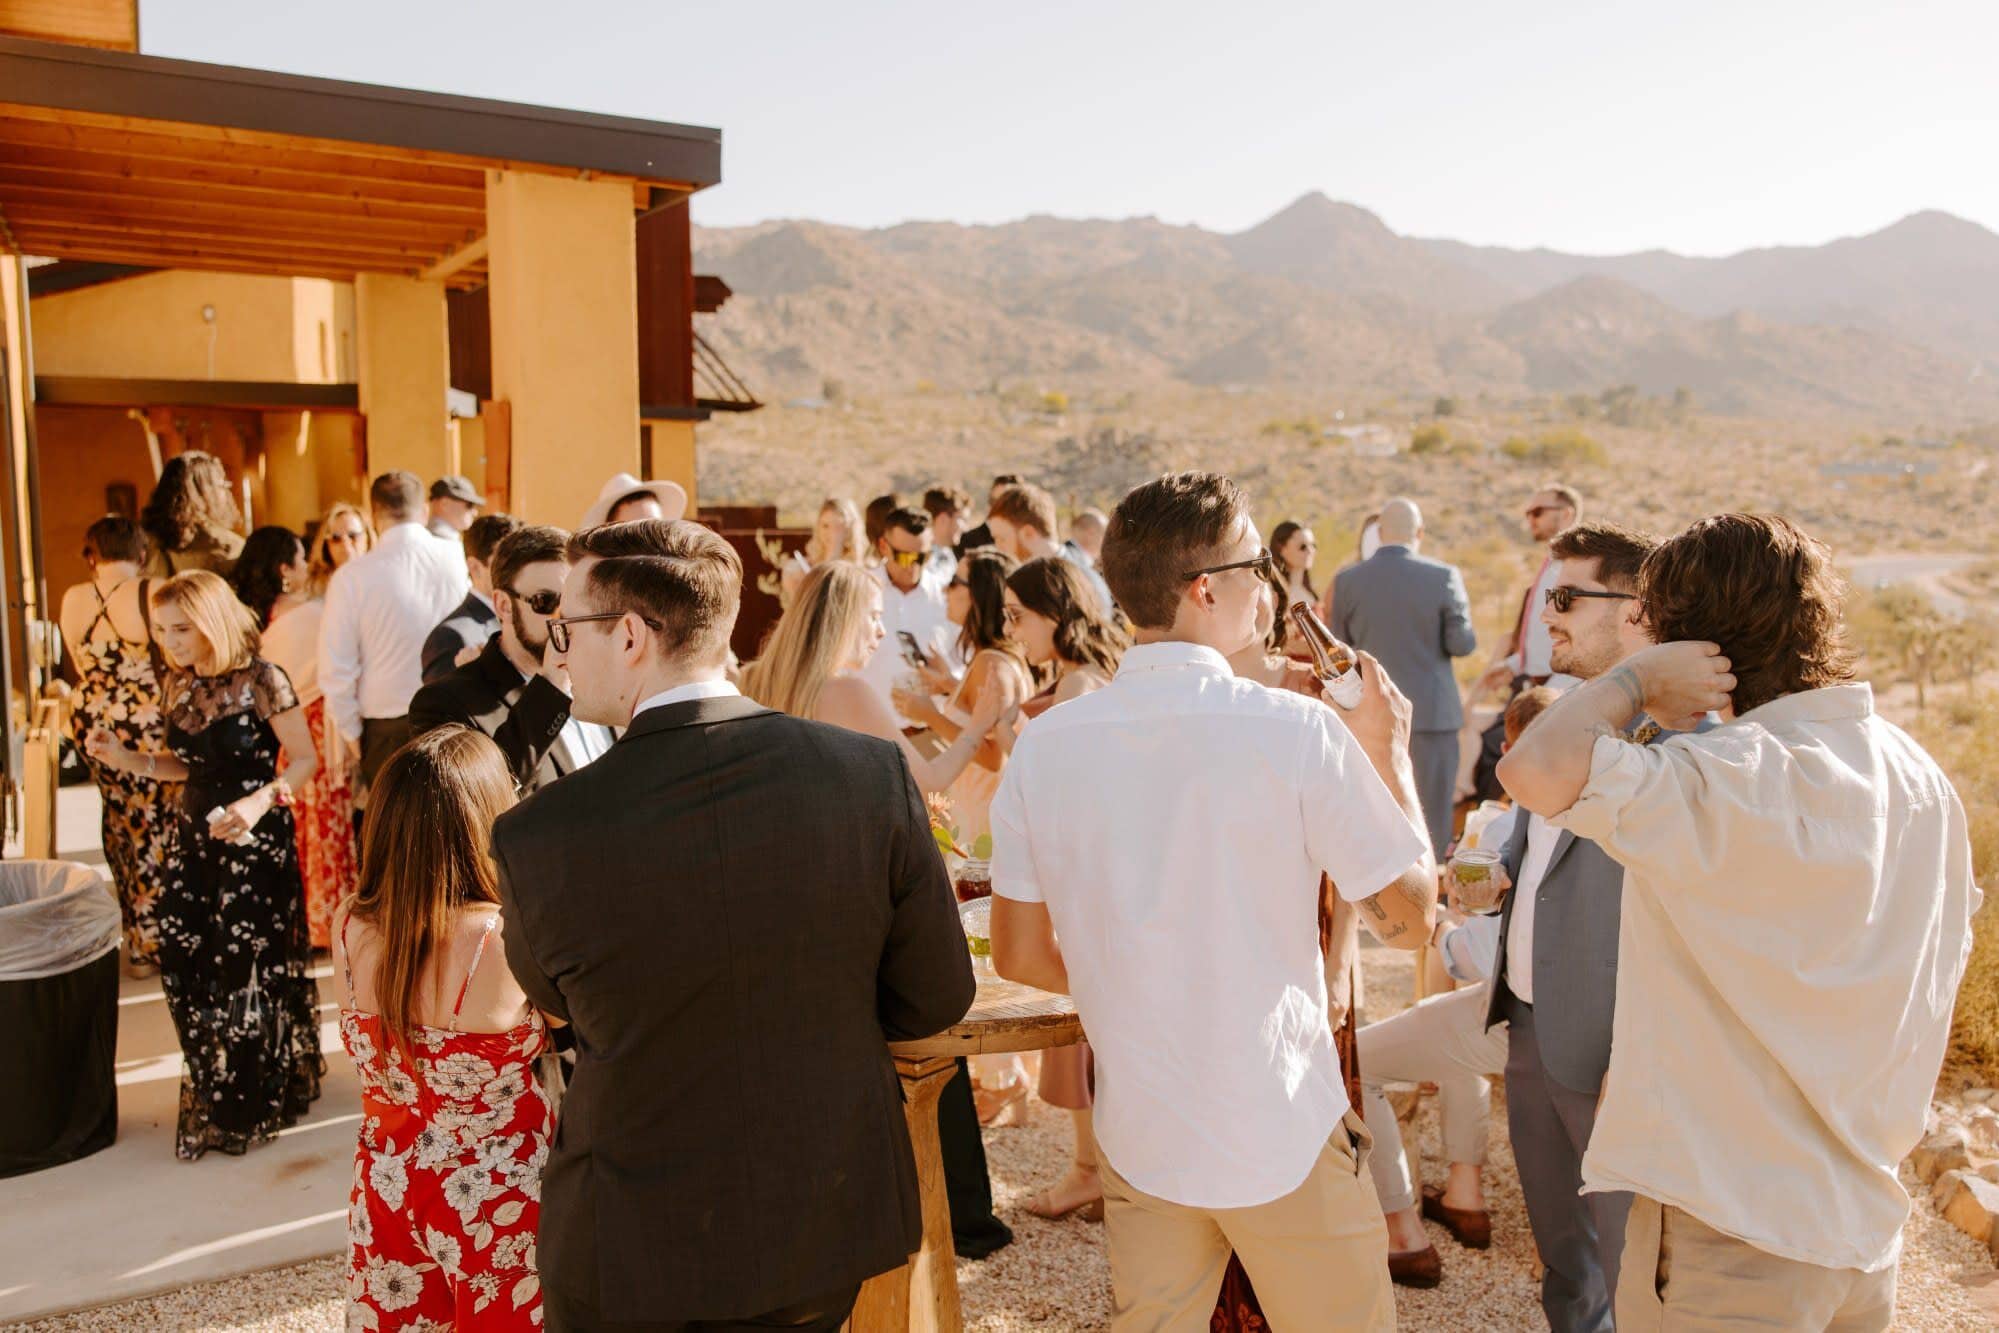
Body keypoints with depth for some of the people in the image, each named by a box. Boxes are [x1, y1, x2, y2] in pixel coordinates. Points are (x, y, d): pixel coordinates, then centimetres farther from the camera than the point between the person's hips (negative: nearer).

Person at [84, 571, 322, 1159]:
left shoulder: (262, 682, -14)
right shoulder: (178, 686, 5)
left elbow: (304, 760, -11)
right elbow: (189, 766, 15)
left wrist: (260, 802, -26)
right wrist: (128, 759, 0)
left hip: (256, 842, -6)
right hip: (195, 839, 6)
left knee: (246, 970, 1)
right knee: (183, 963, 5)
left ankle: (247, 1107, 20)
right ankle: (213, 1092, 24)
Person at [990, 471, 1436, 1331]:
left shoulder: (1043, 745, -6)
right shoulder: (1296, 730, -17)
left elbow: (1019, 954, 1)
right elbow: (1409, 919, -7)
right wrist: (1390, 752, 4)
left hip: (1136, 1139, 4)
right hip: (1283, 1137, -3)